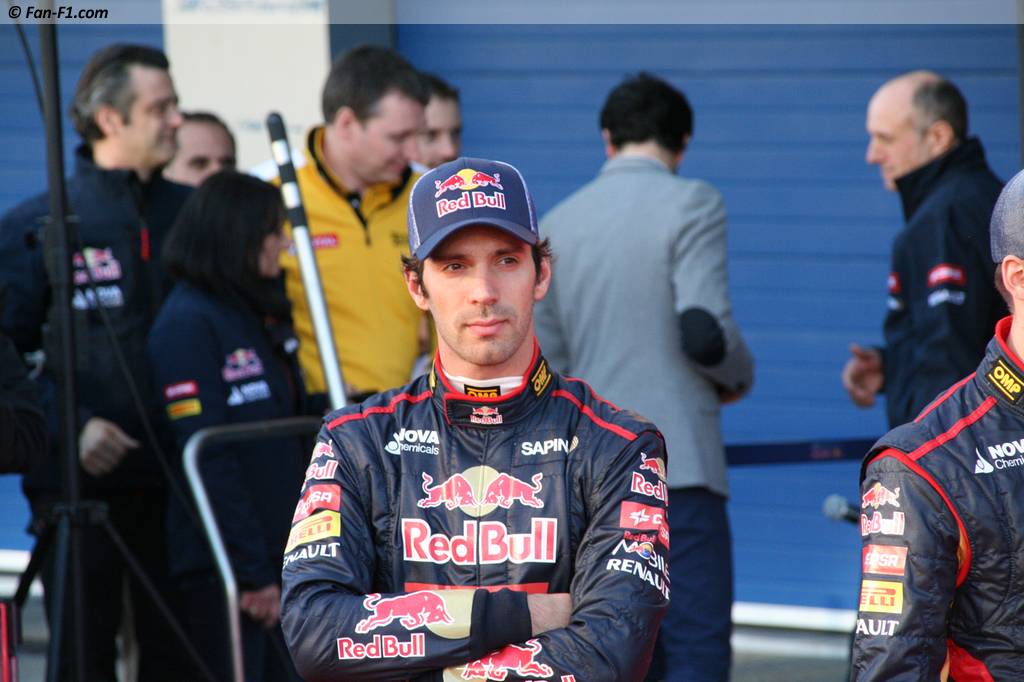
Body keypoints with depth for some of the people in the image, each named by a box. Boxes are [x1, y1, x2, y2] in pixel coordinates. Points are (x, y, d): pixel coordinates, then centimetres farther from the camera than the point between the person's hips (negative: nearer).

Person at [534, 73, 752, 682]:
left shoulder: (559, 222, 13)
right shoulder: (691, 205, -5)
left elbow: (546, 361, 14)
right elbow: (704, 330, -14)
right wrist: (738, 379, 5)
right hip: (677, 467, -6)